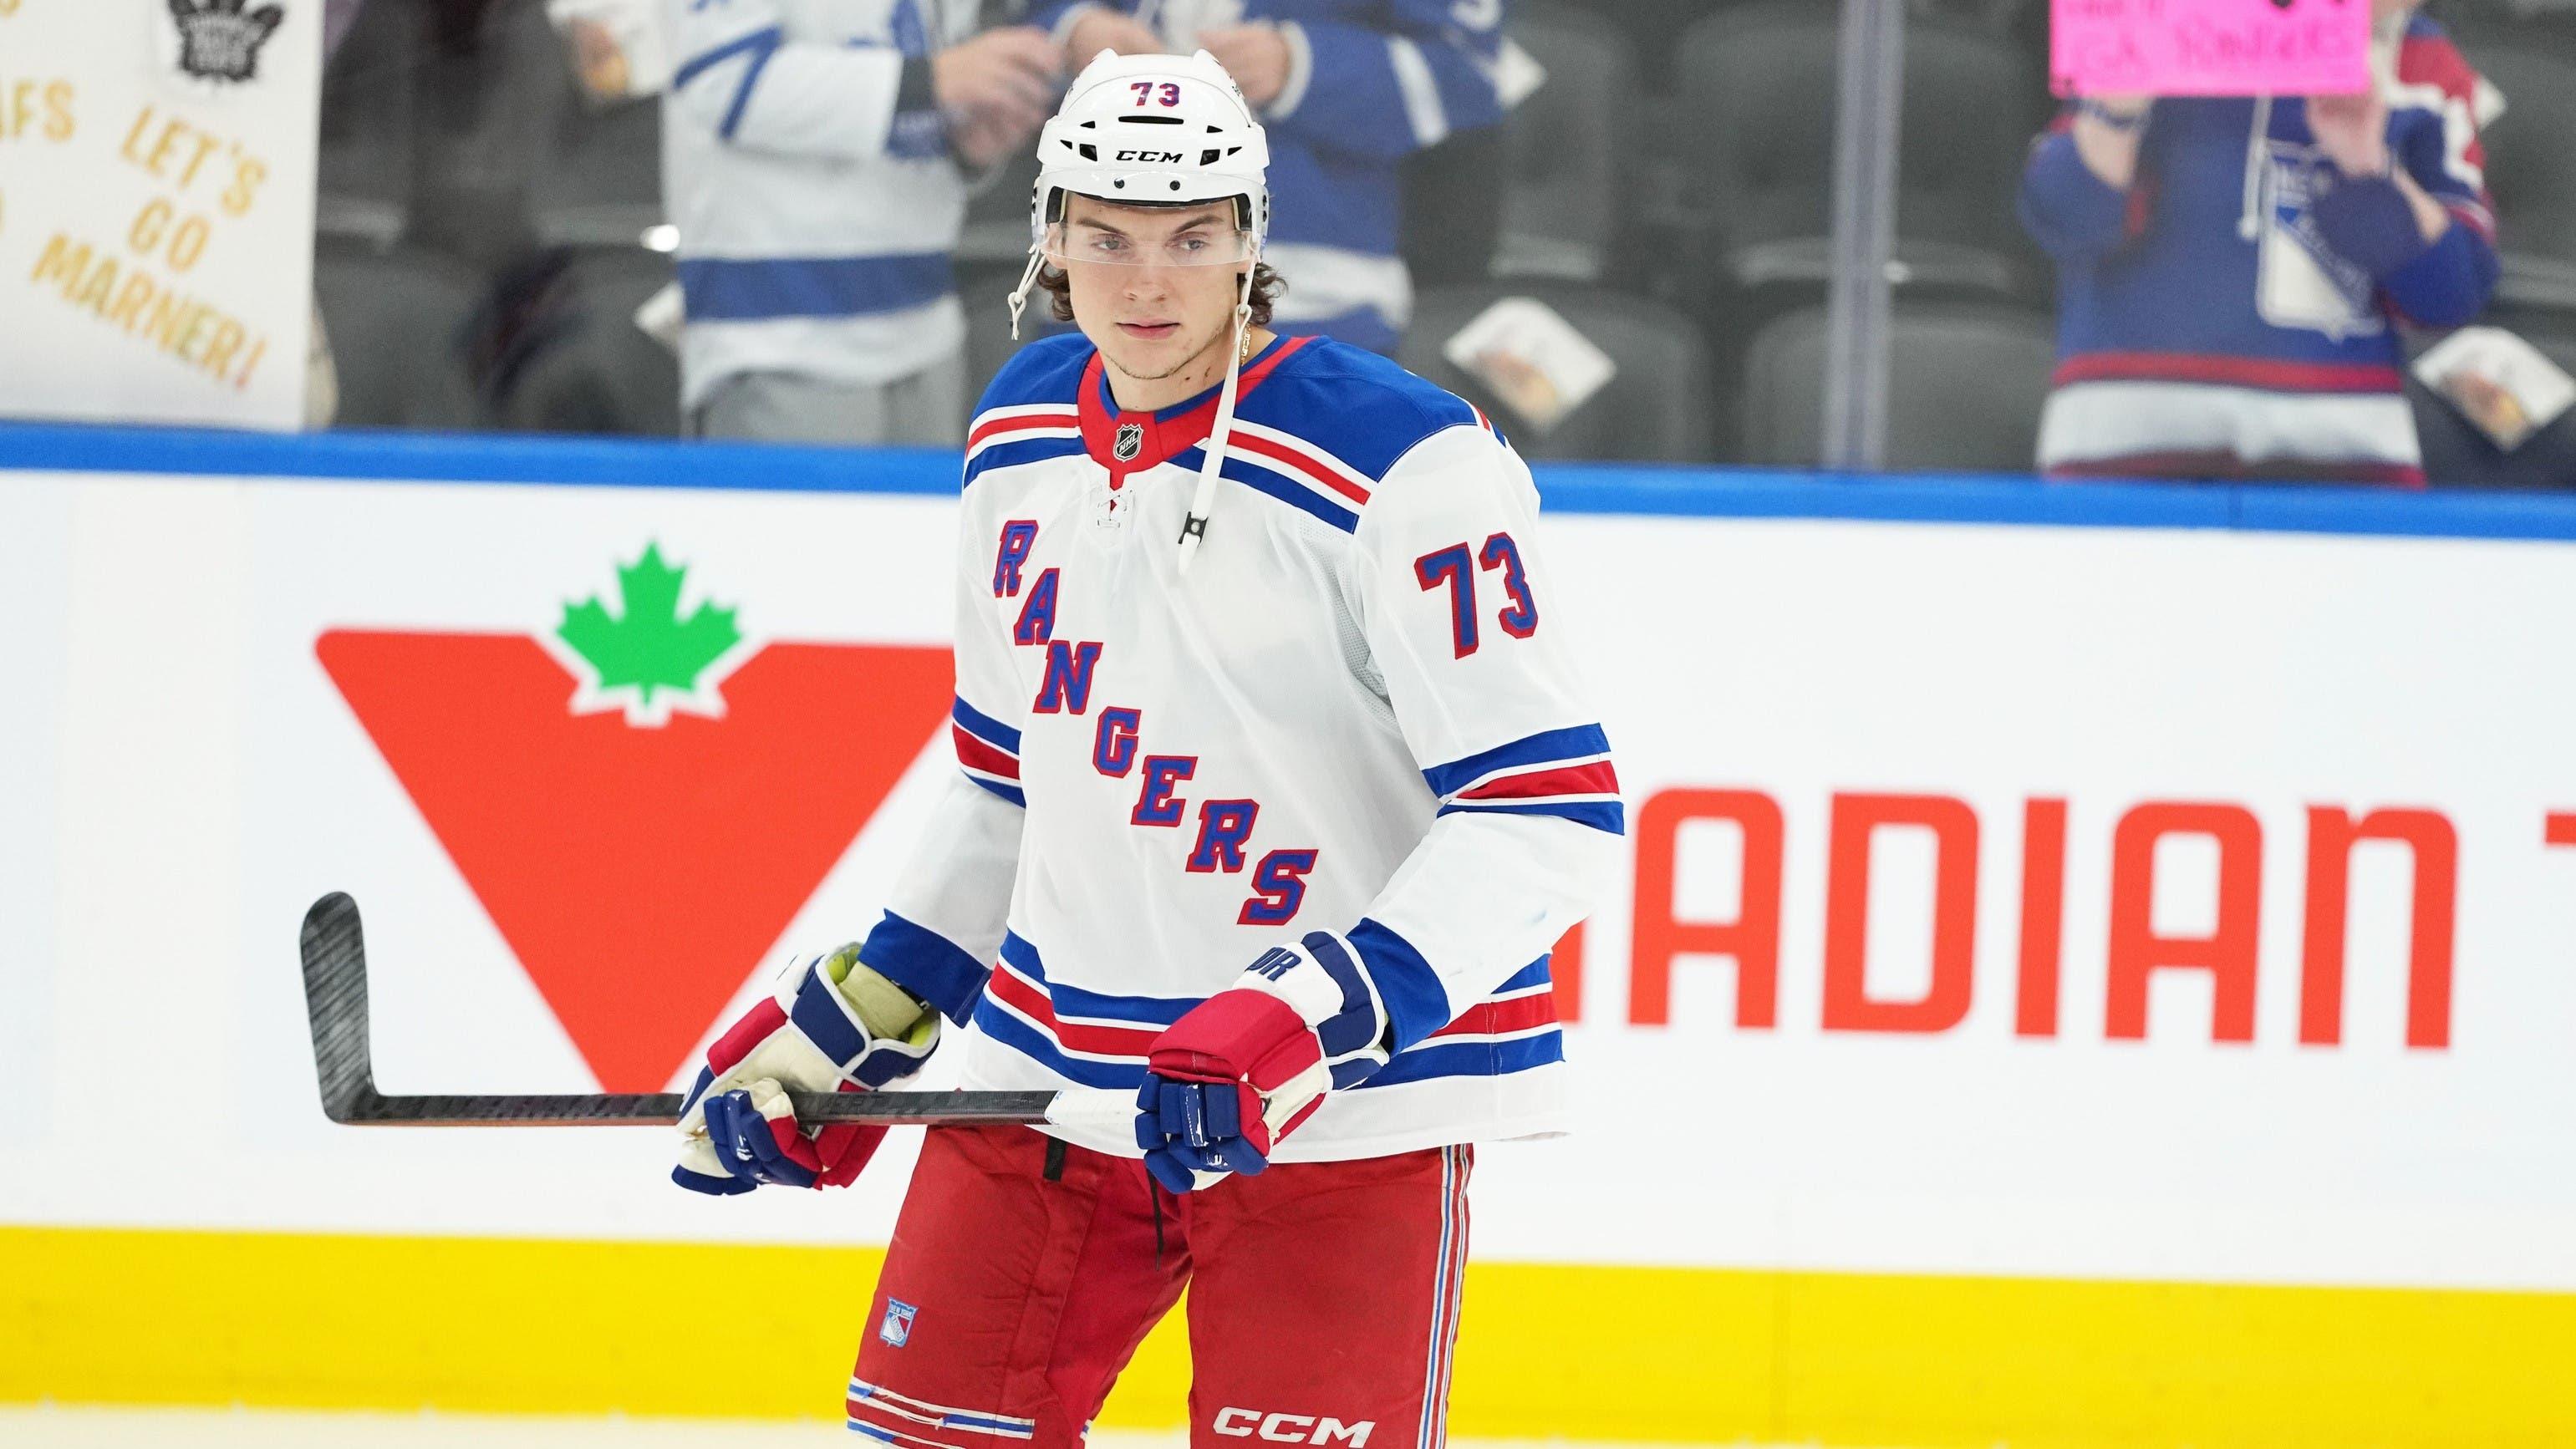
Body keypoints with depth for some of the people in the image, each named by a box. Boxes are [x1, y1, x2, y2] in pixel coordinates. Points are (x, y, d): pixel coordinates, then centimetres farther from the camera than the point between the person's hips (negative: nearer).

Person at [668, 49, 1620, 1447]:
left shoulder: (1403, 464, -16)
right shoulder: (1021, 435, 8)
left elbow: (1545, 811, -19)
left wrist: (1315, 1019, -29)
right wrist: (845, 1024, 17)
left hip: (1342, 1108, -6)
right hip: (1054, 1071, 7)